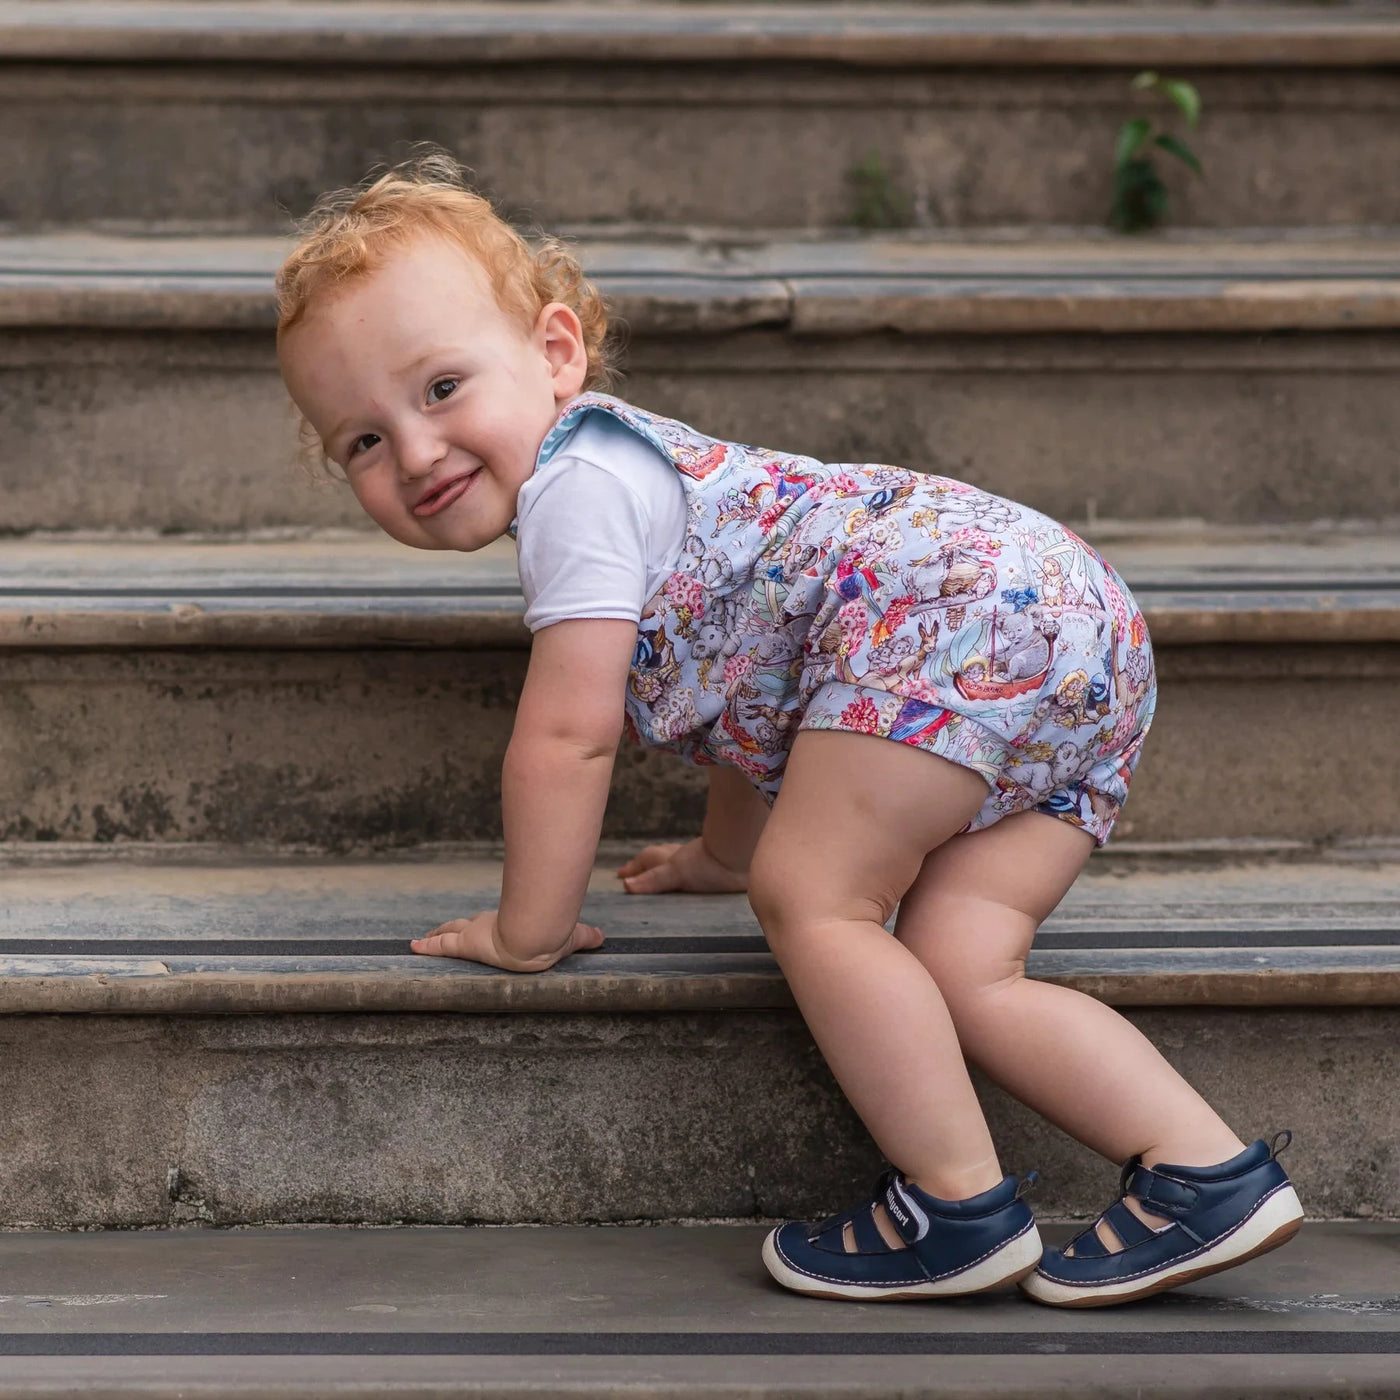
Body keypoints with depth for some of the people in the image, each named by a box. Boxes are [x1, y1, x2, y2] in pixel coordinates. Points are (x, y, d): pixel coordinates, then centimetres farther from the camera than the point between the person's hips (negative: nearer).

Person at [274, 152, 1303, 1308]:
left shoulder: (576, 484, -4)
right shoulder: (629, 467, 28)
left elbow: (569, 734, -6)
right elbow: (748, 677, 42)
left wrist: (530, 929, 6)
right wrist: (727, 853, 53)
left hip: (955, 602, -10)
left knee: (810, 899, -9)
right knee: (958, 974, 3)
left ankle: (961, 1207, -8)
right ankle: (1206, 1170, -4)